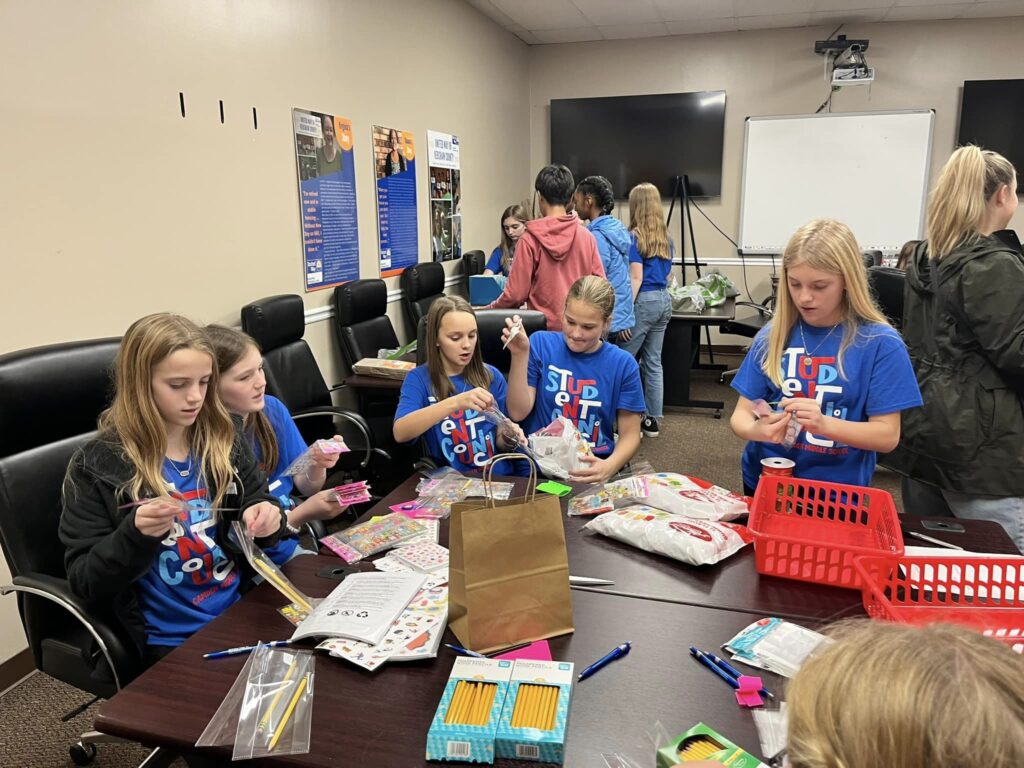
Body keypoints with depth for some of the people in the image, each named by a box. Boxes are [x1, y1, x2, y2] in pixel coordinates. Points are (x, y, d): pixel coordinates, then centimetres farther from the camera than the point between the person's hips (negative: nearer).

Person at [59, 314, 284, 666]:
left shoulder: (223, 442, 2)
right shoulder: (96, 465, -8)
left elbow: (258, 503, 14)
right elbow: (84, 581, -6)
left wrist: (266, 517, -10)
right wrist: (136, 534, -25)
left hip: (243, 609, 5)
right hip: (172, 639, -4)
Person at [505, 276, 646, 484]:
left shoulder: (623, 364, 0)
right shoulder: (540, 344, -1)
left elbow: (630, 434, 3)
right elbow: (518, 412, -5)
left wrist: (609, 467, -16)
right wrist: (520, 355, -15)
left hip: (595, 469, 2)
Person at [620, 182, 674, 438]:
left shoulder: (634, 237, -9)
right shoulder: (665, 238, 12)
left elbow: (636, 277, -15)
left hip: (644, 301, -7)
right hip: (664, 300, 8)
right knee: (653, 362, 11)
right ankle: (653, 420, 15)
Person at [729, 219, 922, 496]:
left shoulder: (880, 343, -11)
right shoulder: (772, 336, -5)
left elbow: (887, 435, -12)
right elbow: (741, 414, -4)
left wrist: (823, 424, -29)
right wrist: (755, 430, -27)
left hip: (836, 494, -2)